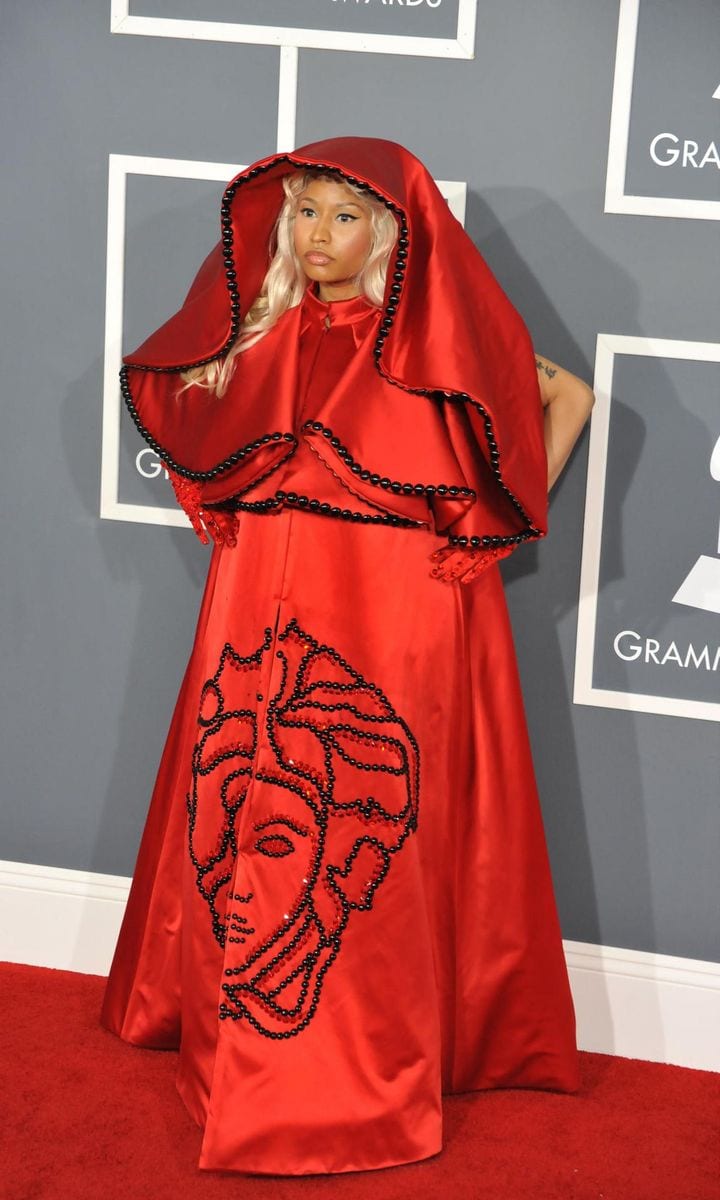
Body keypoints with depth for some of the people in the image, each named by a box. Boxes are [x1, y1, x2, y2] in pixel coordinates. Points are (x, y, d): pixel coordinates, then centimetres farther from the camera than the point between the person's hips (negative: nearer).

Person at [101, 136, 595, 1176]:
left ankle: (375, 1060, 8)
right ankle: (243, 1037, 21)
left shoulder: (438, 337, -3)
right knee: (248, 814, 6)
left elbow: (569, 393, 6)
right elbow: (171, 384, 24)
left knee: (370, 829, -3)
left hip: (397, 621, -4)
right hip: (267, 613, 4)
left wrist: (511, 516, 2)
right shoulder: (264, 332, 7)